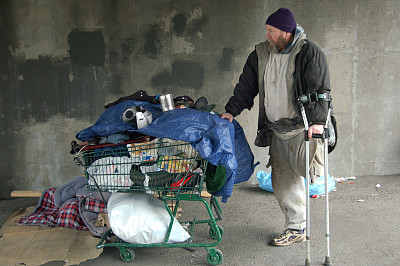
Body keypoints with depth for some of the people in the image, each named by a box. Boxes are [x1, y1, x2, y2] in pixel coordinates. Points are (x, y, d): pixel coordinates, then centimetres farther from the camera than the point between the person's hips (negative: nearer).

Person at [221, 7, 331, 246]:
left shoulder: (310, 53, -9)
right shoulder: (260, 54, 7)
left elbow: (320, 89, -15)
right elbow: (246, 86, 12)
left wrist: (317, 120, -27)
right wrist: (231, 110, 5)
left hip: (303, 126, -5)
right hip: (277, 129, 5)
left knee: (304, 167, -24)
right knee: (283, 180, 8)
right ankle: (296, 229, 20)